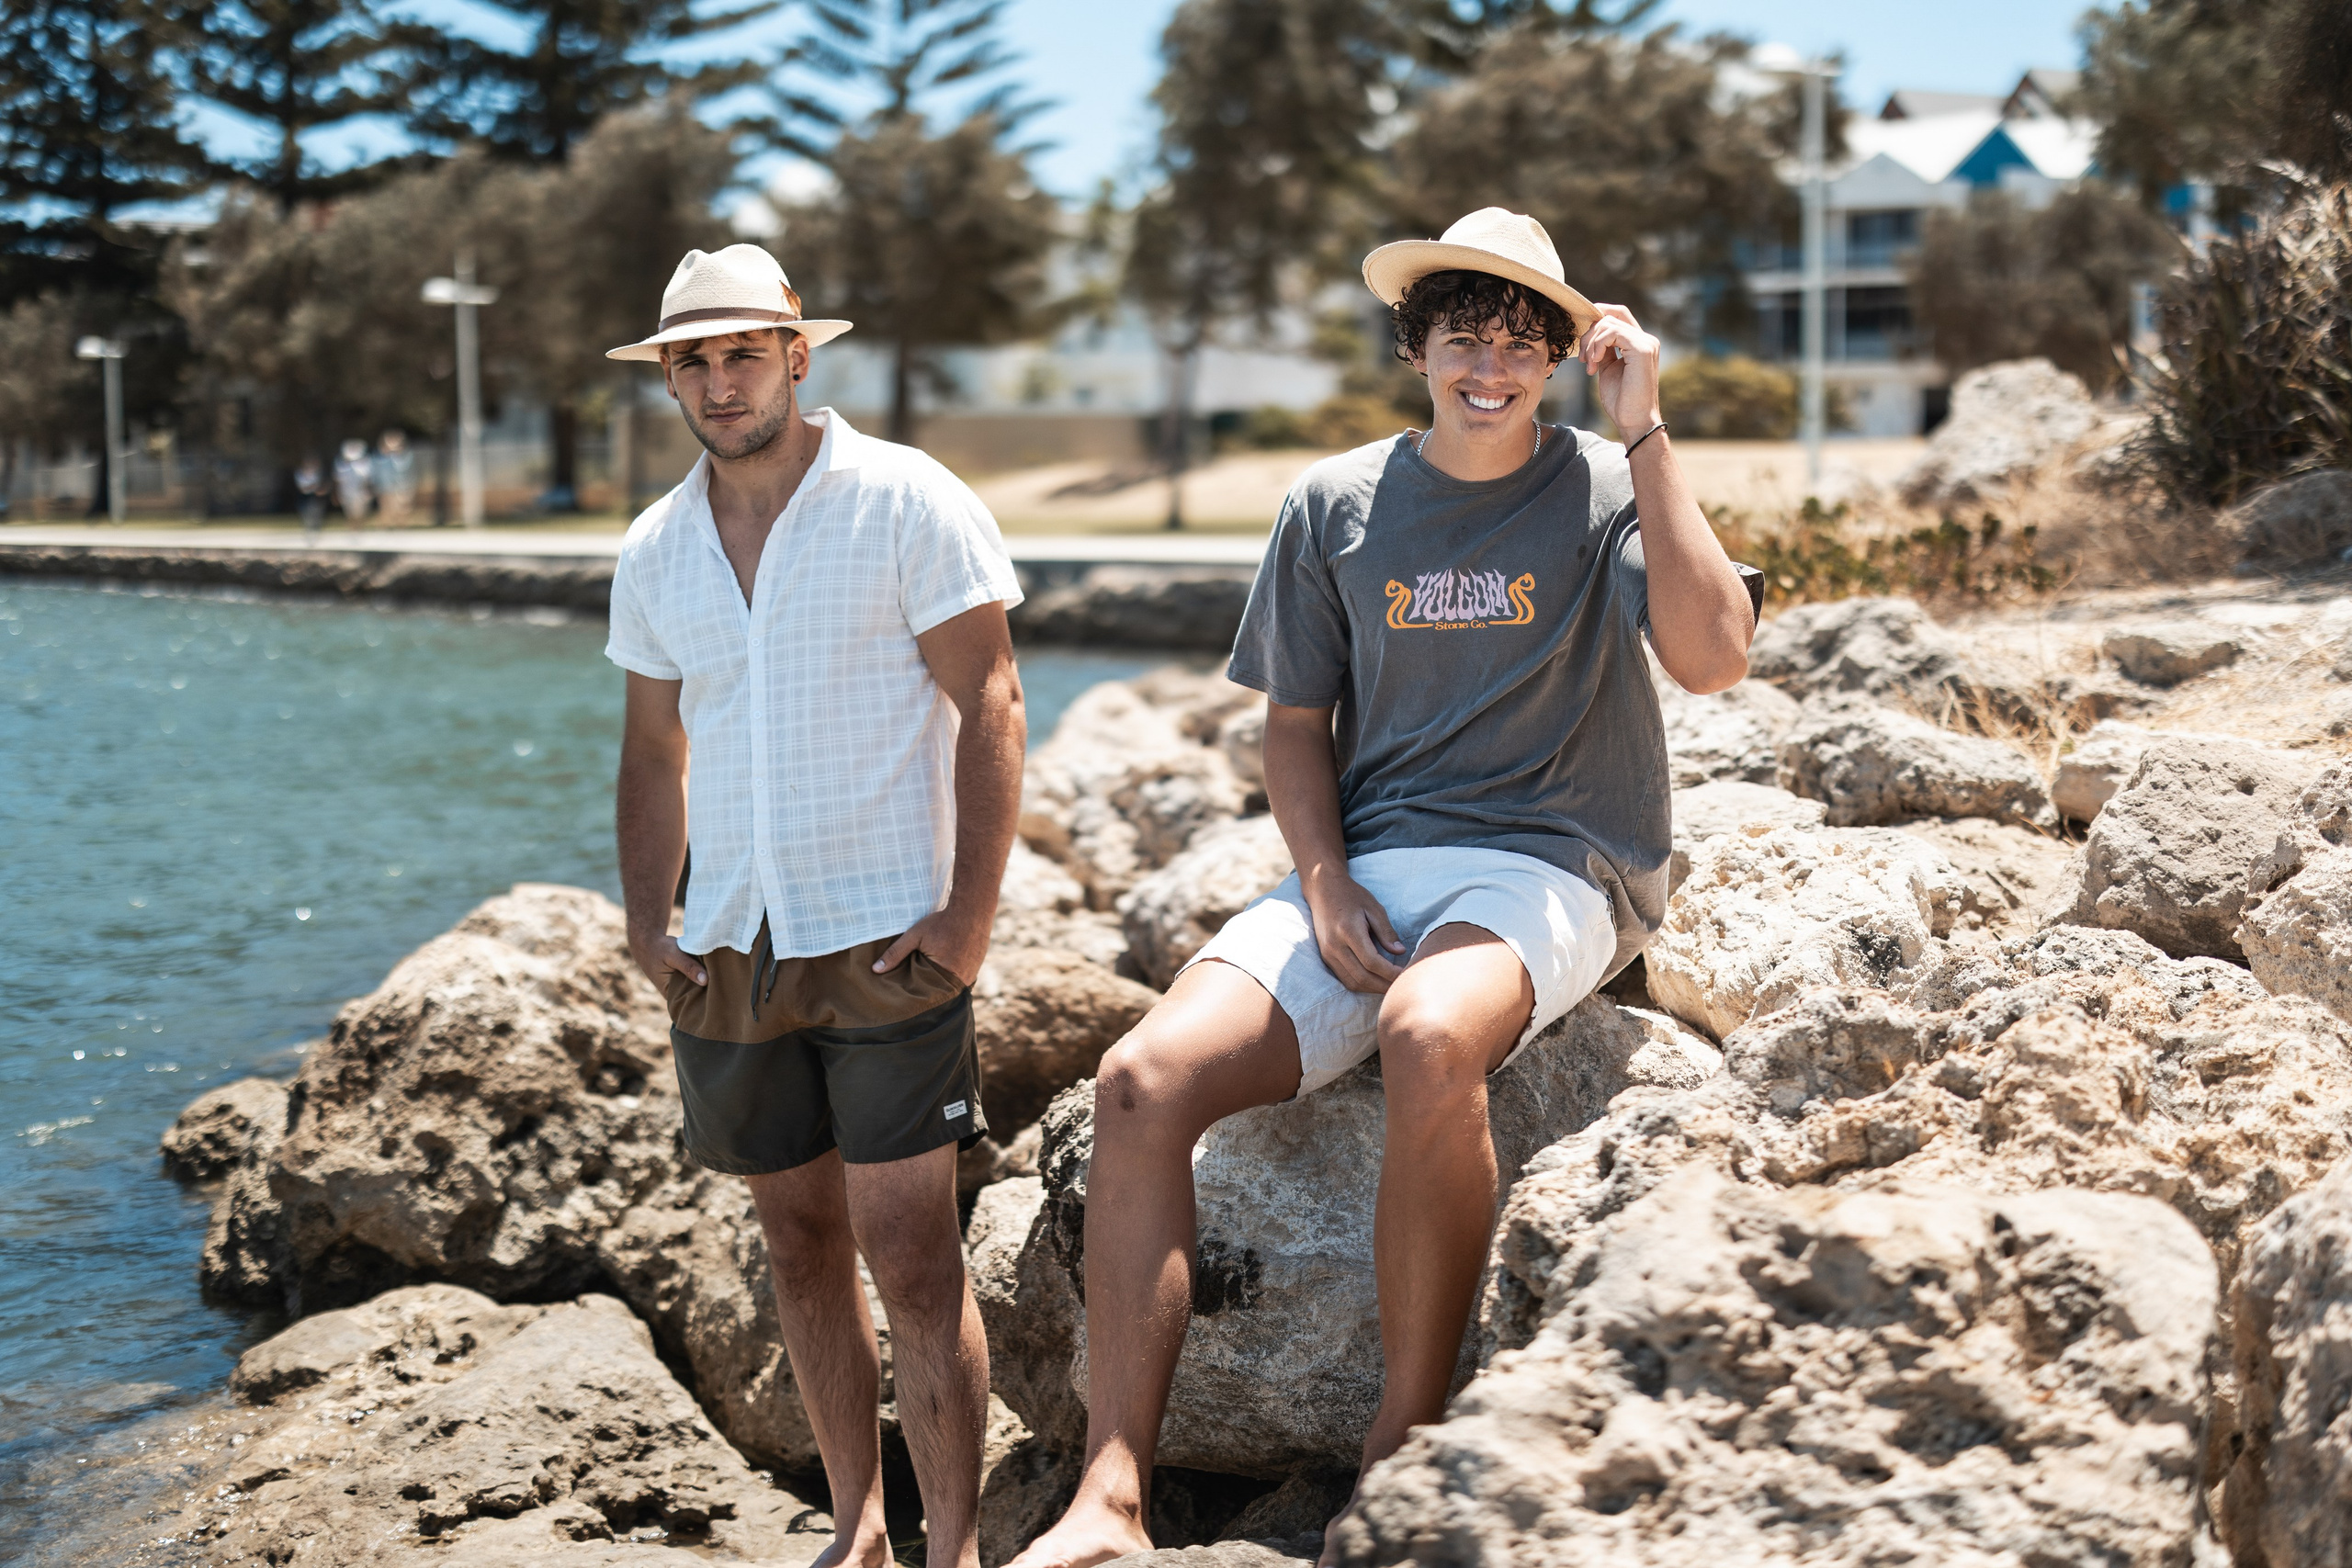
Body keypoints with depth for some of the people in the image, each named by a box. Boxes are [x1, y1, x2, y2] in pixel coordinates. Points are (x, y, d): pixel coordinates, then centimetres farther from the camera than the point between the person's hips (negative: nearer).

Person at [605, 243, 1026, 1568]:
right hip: (730, 948, 5)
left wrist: (971, 913, -16)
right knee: (802, 1242, 11)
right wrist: (648, 921, 7)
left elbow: (989, 709, -8)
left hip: (886, 939, -5)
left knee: (912, 1256, -7)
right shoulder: (657, 548, 11)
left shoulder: (907, 503, -5)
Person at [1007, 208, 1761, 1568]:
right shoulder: (1338, 504, 11)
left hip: (1549, 868, -4)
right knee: (1145, 1080, -20)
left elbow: (1711, 656, -16)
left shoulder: (1606, 491, 2)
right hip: (1365, 868, 4)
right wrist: (1323, 882, -3)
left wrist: (1644, 432, -15)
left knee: (1430, 1036, -38)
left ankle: (1404, 1450, -24)